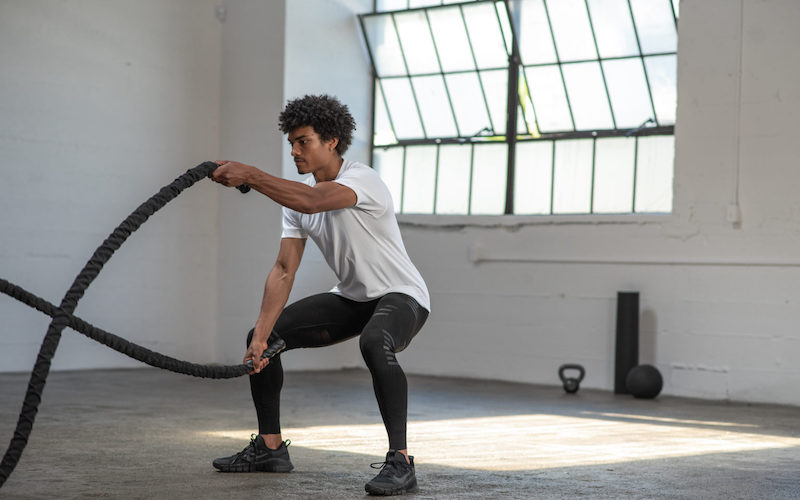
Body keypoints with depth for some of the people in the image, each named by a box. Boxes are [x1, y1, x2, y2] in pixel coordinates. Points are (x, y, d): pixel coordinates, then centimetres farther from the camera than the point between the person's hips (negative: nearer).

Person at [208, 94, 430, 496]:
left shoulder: (363, 179, -23)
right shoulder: (297, 195, -1)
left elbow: (311, 201, -45)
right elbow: (284, 270, -6)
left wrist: (248, 175, -45)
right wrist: (260, 336, -16)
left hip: (401, 297, -8)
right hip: (351, 297, 8)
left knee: (374, 343, -41)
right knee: (264, 336, 1)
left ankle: (400, 462, -34)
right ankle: (270, 447, 13)